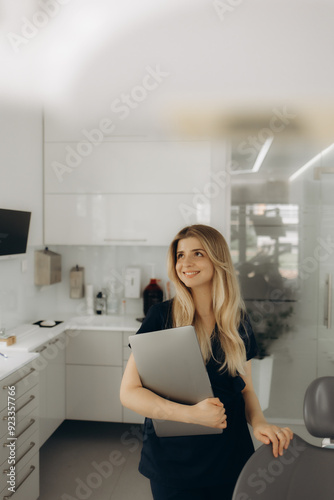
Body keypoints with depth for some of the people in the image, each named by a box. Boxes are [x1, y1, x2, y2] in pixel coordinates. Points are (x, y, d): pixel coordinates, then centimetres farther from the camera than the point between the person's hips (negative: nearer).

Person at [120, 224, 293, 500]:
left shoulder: (238, 320, -1)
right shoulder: (162, 316, -12)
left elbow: (246, 388, 7)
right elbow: (129, 392, -14)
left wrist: (259, 421, -13)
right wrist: (191, 413, -24)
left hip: (231, 456, 3)